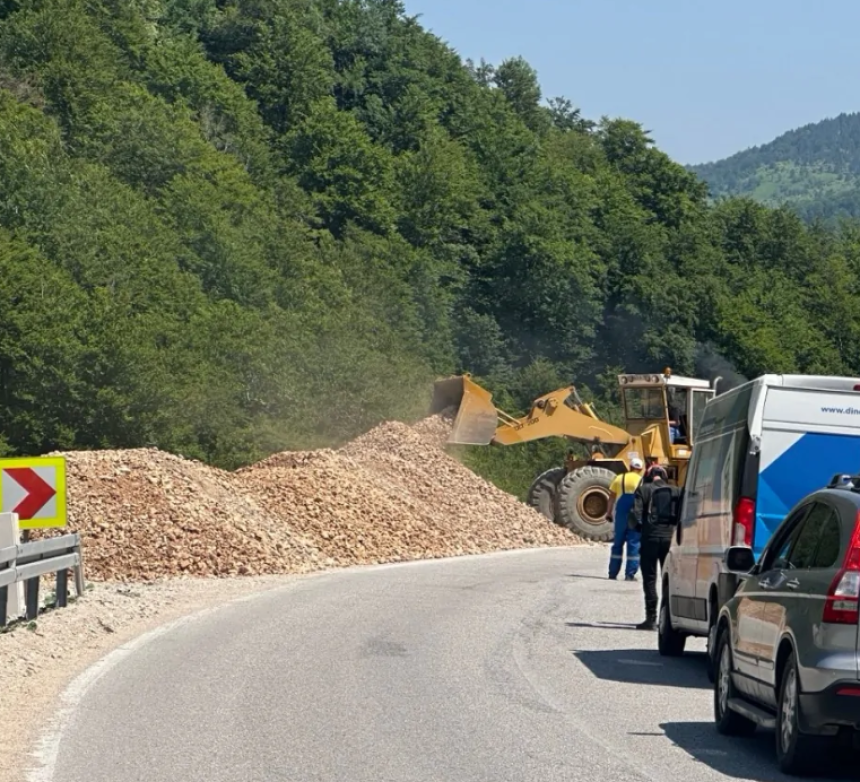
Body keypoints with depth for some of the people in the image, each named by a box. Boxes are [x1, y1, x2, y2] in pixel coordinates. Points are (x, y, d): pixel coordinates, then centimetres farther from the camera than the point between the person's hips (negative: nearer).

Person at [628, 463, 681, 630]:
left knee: (649, 579, 3)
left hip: (650, 537, -3)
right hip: (670, 538, 3)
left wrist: (639, 528, 8)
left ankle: (651, 619, -2)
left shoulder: (643, 490, -1)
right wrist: (676, 529, 13)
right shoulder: (676, 492, 6)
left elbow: (635, 513, -9)